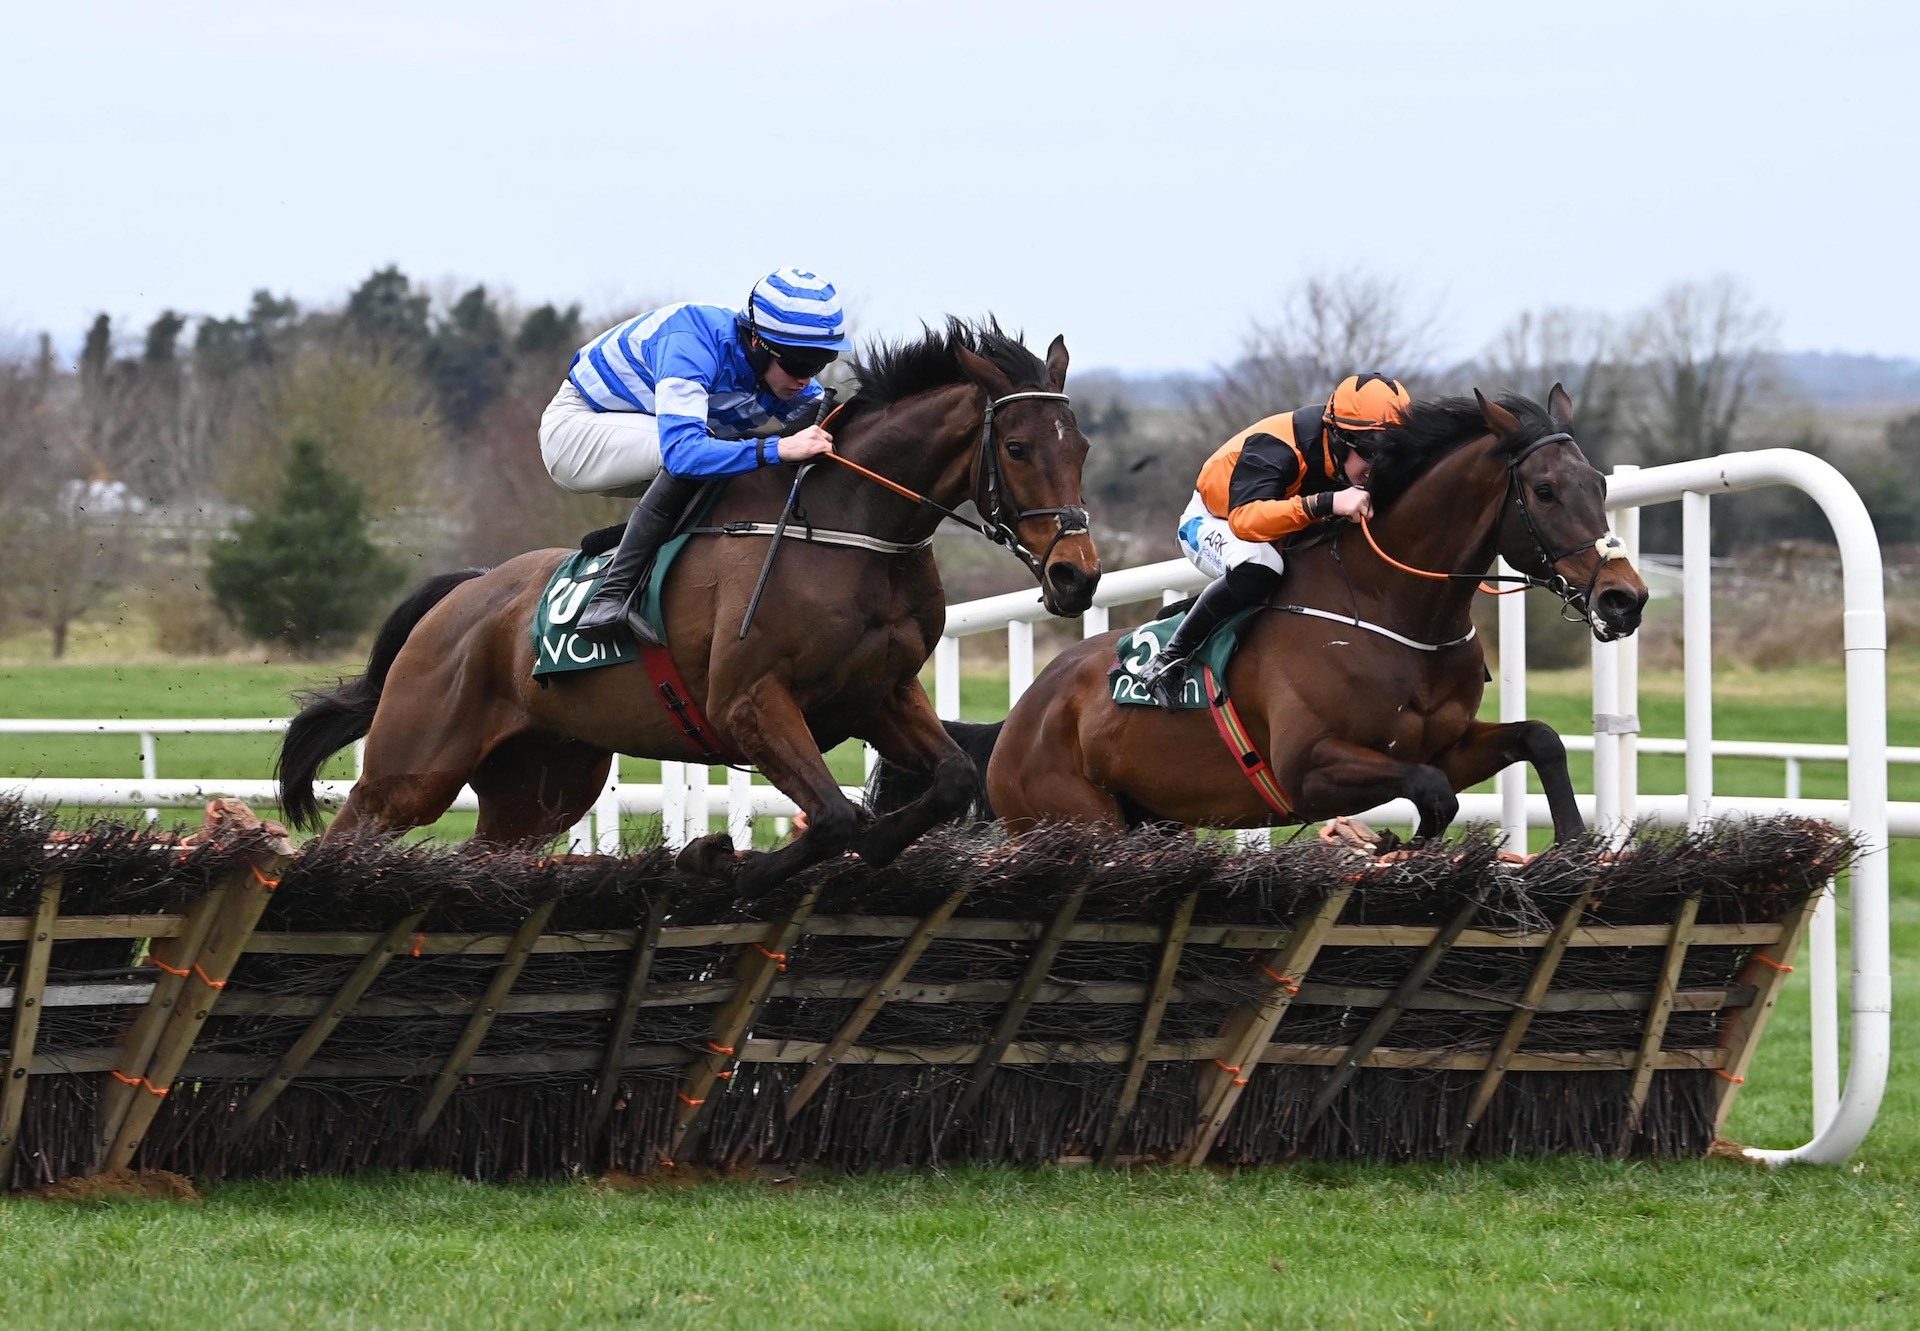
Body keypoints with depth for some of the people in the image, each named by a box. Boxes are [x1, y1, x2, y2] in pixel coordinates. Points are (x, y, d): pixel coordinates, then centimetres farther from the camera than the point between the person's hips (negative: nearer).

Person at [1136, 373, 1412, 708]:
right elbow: (1244, 519, -54)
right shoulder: (1274, 450, -38)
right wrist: (1326, 503, -64)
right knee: (1257, 568, -39)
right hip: (1213, 523, -7)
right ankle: (1169, 659, -24)